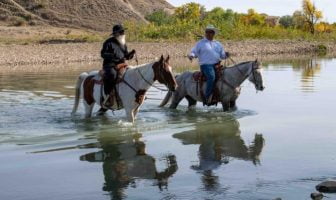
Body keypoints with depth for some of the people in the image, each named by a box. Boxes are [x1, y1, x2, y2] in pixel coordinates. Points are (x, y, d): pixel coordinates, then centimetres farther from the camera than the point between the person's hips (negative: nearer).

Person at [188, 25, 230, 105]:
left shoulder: (218, 44, 24)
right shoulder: (200, 43, 12)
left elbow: (222, 55, 25)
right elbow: (194, 52, 9)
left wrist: (226, 55, 2)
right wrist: (191, 55, -14)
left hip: (217, 65, 5)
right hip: (206, 65, -5)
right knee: (211, 76, -33)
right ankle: (207, 98, -29)